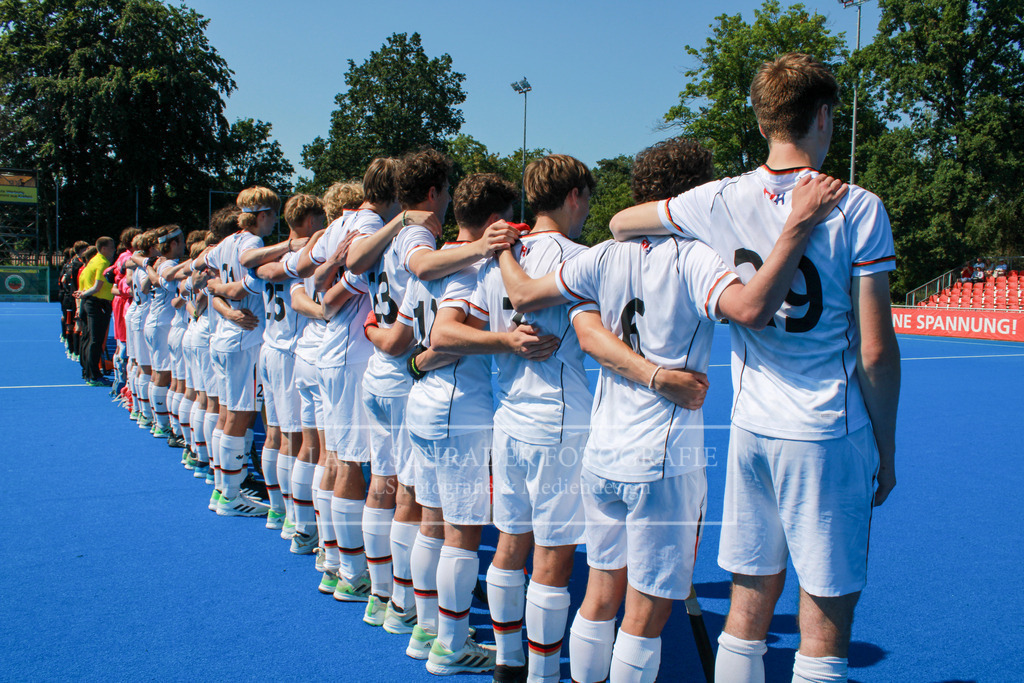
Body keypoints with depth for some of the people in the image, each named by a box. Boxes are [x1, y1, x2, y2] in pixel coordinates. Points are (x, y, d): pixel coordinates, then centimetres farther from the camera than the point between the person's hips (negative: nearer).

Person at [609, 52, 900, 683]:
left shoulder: (721, 201, 1)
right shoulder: (858, 209, -10)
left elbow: (621, 223, 17)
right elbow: (876, 351, -9)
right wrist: (886, 451, 1)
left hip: (751, 429, 4)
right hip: (830, 436, -4)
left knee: (750, 604, 15)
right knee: (826, 623, 6)